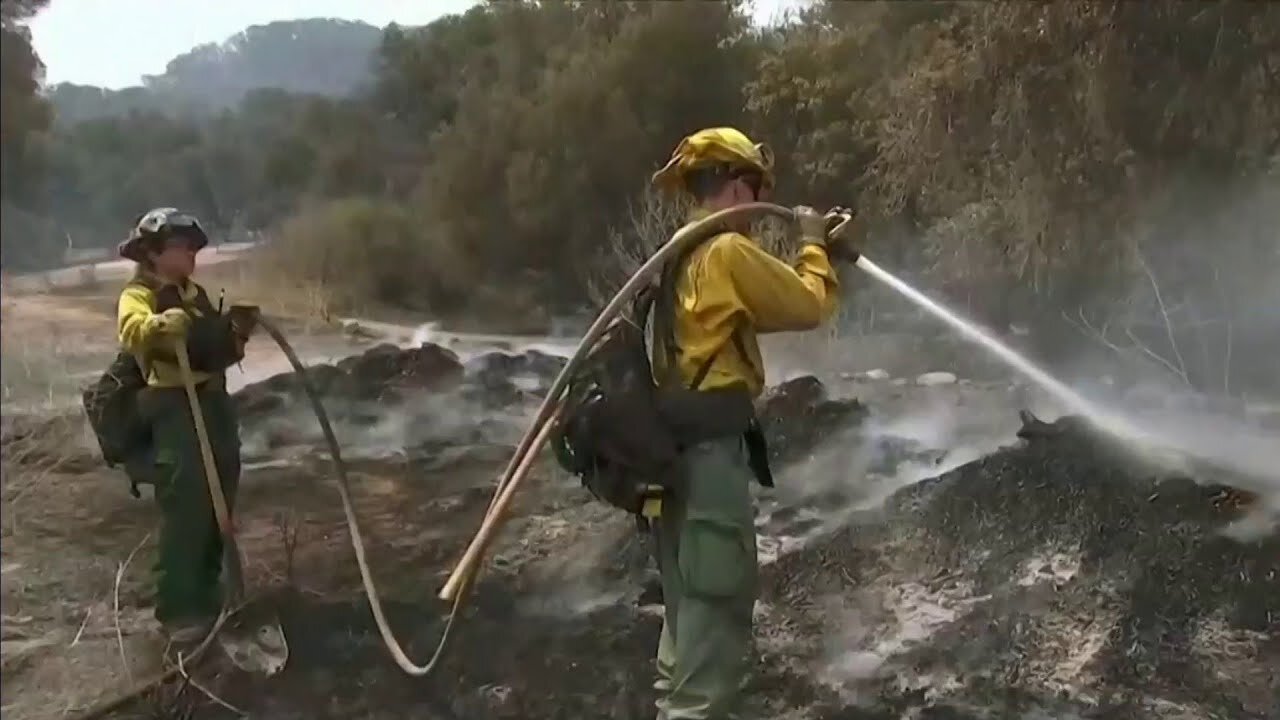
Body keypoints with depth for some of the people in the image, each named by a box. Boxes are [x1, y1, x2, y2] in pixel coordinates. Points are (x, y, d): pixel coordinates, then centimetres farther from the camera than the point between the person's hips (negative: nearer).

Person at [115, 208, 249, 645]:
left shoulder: (195, 295, 16)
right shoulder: (139, 295, -8)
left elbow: (220, 351, 23)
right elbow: (134, 331, -32)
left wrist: (236, 334, 3)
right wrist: (170, 321, -51)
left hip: (214, 404, 8)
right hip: (174, 411, -8)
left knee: (218, 507, 16)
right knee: (185, 513, -7)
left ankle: (206, 594, 32)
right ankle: (177, 611, 4)